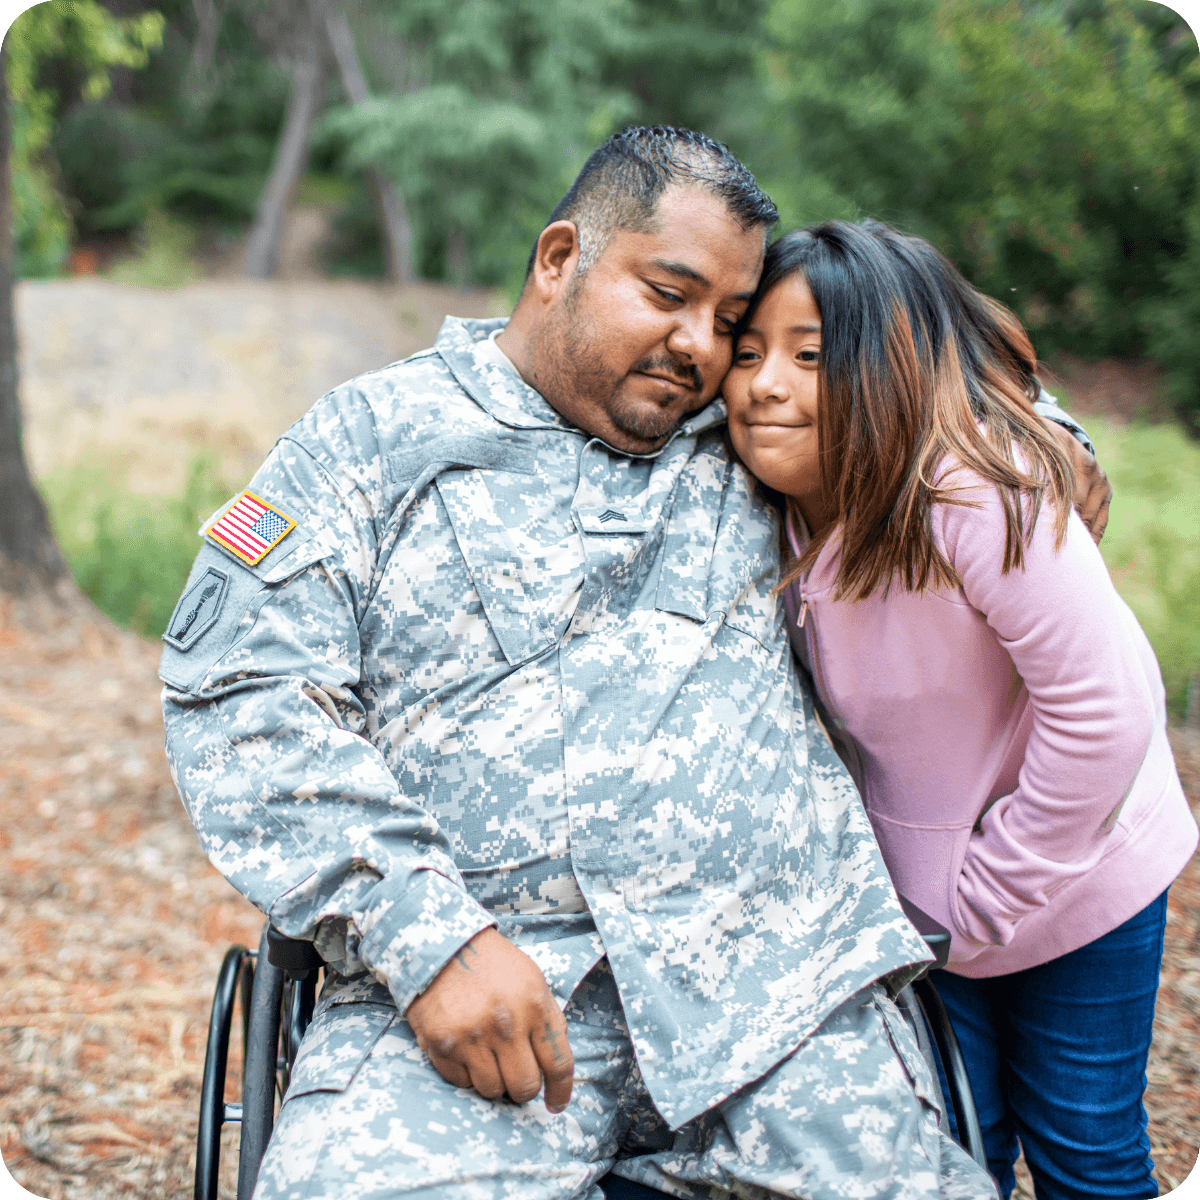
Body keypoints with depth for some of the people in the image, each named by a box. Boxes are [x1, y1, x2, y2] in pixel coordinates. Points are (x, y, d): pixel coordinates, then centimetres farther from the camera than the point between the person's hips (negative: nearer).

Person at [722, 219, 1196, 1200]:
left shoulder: (979, 496, -32)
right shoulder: (784, 510, -11)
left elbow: (1103, 716, -30)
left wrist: (986, 898, -20)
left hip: (1074, 879, -5)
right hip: (920, 891, 5)